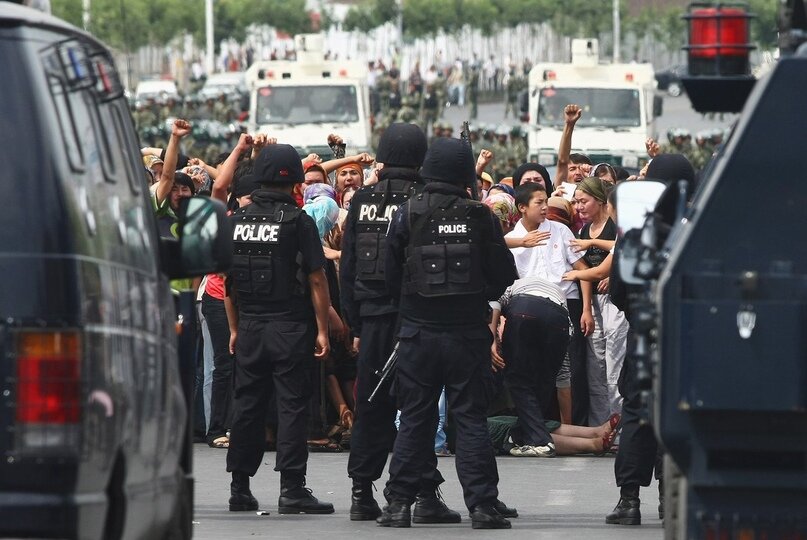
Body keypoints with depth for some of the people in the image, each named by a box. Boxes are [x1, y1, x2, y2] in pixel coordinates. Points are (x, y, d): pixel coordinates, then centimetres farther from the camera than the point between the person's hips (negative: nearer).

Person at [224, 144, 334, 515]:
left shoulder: (238, 220, 6)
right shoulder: (298, 221, -9)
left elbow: (228, 279, 10)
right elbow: (316, 280, -11)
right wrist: (322, 329, -6)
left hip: (250, 327, 5)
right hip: (290, 327, -5)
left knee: (247, 405, 10)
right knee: (292, 405, -3)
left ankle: (239, 489, 13)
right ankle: (291, 488, -6)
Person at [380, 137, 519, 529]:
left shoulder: (407, 215, -4)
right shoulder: (479, 217, -6)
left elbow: (392, 276, 2)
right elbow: (504, 275, -1)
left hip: (419, 332, 1)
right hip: (469, 332, -1)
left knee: (414, 420, 8)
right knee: (471, 419, 3)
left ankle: (399, 503, 6)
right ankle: (482, 504, -1)